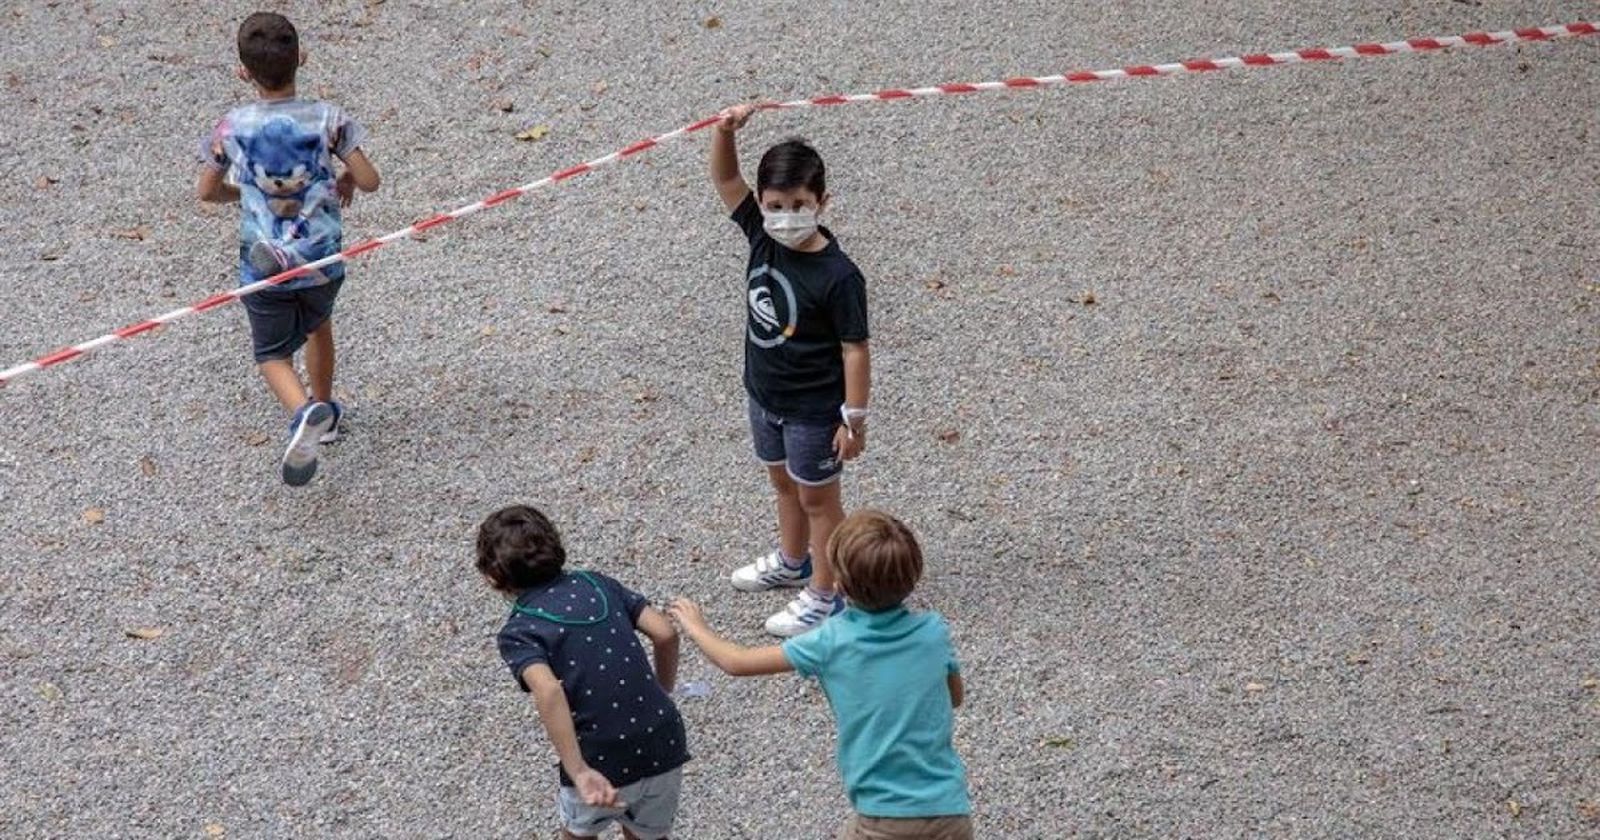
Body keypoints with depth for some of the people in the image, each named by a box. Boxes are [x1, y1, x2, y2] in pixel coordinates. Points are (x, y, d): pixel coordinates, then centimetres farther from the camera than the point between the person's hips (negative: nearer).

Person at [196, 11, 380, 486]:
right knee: (318, 323, 31)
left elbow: (206, 192, 2)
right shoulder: (327, 120, -14)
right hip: (322, 260, 1)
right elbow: (370, 180, -9)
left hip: (263, 267, -1)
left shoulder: (231, 129, -11)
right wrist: (346, 180, 14)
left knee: (273, 355, 13)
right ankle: (325, 412, 45)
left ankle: (304, 412, -17)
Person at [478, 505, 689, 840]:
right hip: (664, 748, 3)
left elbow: (548, 691, -23)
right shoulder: (597, 584, 7)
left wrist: (580, 773, -26)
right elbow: (665, 633, 0)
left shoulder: (518, 633, -4)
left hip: (602, 769, -3)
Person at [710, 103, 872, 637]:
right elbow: (724, 178, -6)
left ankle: (823, 597, 26)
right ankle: (792, 561, 51)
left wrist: (854, 419, -17)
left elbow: (854, 350, -21)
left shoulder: (838, 276, -28)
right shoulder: (762, 235, -11)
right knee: (782, 481, 27)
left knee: (817, 497, 10)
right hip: (764, 394, 7)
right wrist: (726, 130, -26)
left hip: (814, 410, -7)